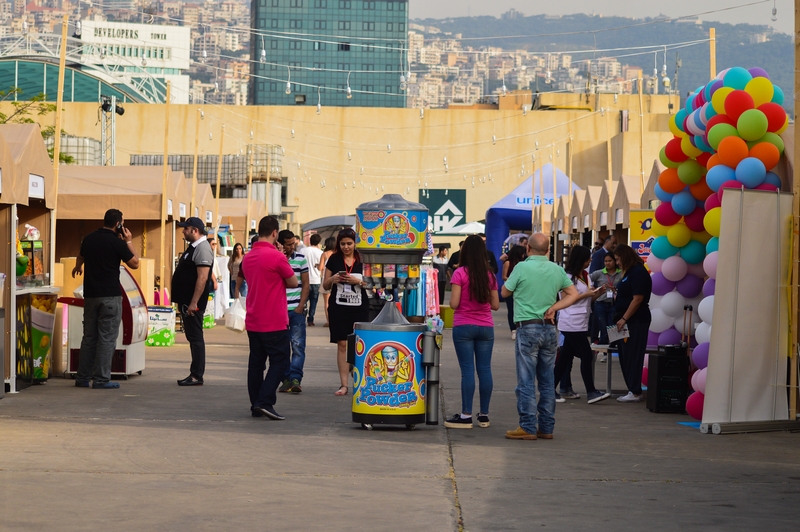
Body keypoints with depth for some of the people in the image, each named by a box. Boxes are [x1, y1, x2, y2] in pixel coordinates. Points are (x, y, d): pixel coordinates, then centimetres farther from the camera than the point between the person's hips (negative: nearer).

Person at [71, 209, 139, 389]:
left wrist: (77, 267, 51)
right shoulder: (116, 242, -11)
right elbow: (134, 263, -4)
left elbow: (81, 257, 29)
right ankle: (101, 379, -5)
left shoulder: (89, 239, 7)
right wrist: (129, 241, 4)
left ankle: (82, 378, 15)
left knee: (89, 337, 13)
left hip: (90, 294, 6)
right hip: (110, 295, -6)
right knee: (107, 338, -3)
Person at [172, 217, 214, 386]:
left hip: (193, 303, -10)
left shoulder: (202, 248, -15)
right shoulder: (193, 247, 17)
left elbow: (202, 278, -22)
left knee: (195, 338, -7)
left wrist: (193, 303, -24)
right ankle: (195, 374, 15)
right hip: (187, 301, 10)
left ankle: (197, 376, -6)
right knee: (193, 337, 11)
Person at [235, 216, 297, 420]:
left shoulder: (248, 257, 8)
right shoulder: (276, 256, -15)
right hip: (274, 322, -7)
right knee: (280, 362, -2)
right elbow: (293, 282, -5)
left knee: (256, 363, 10)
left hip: (252, 322, 7)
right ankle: (265, 402, -13)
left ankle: (256, 406, 12)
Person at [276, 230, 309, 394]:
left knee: (298, 345, -6)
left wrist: (300, 306, -3)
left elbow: (305, 284, 6)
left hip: (297, 310, 0)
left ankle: (295, 378, -8)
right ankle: (286, 379, 8)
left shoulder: (301, 259, 5)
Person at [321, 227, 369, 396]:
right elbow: (325, 285, 11)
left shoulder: (363, 260, 4)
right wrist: (332, 279, -10)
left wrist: (358, 281, -14)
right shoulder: (334, 260, 7)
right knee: (342, 345, -1)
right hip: (338, 307, 1)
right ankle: (344, 384, 1)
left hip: (359, 308, -1)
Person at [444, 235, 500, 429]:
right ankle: (484, 415, 10)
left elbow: (454, 303, -12)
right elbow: (495, 305, 8)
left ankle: (466, 415, -4)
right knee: (484, 369, 6)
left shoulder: (460, 273, -9)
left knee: (467, 370, -4)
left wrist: (453, 299, 9)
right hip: (486, 327, 4)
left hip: (464, 326, -3)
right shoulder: (490, 275, 4)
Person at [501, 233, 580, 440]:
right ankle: (546, 427, 13)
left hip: (528, 328, -5)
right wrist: (554, 307, 2)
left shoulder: (522, 267, -10)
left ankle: (528, 427, -4)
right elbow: (573, 294, 8)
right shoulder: (557, 270, 4)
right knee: (547, 382, 10)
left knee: (526, 382, -2)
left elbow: (505, 292, 1)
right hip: (549, 328, 5)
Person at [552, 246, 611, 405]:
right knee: (587, 356, -8)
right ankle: (591, 392, -6)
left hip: (581, 323, 9)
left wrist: (597, 293, 3)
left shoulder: (584, 275, 16)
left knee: (566, 356, 9)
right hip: (573, 324, -9)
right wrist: (586, 294, -15)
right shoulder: (569, 277, -11)